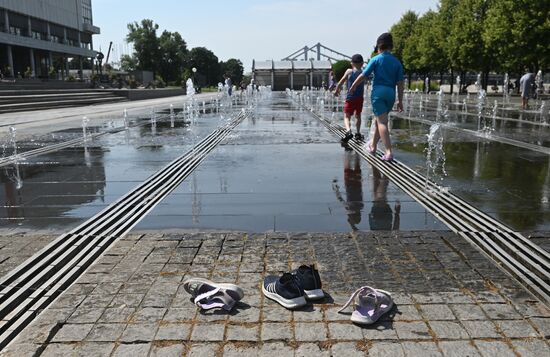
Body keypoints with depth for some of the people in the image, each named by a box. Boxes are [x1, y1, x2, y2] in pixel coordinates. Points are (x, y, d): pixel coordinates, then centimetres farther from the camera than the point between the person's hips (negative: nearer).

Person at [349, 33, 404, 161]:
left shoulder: (376, 59, -1)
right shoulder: (397, 62, 10)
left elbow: (363, 76, -4)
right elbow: (400, 83, 6)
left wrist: (353, 87, 10)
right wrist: (400, 101, 9)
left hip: (378, 92, -5)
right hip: (391, 93, 5)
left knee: (381, 122, -9)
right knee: (379, 120, 21)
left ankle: (389, 152, -21)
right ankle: (373, 146, 35)